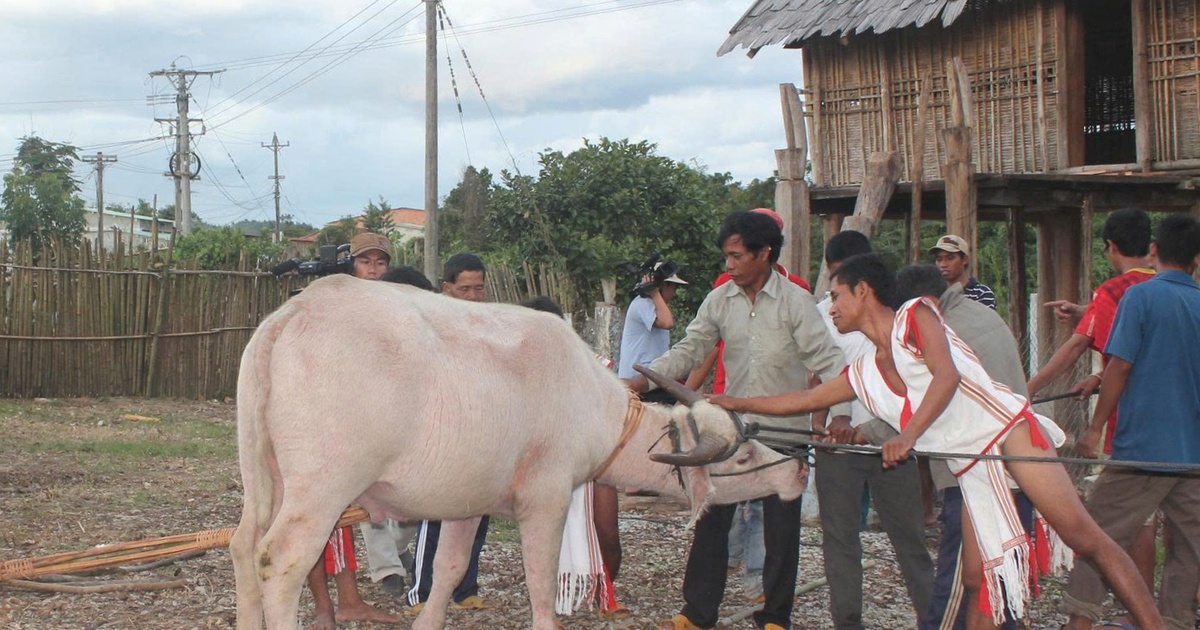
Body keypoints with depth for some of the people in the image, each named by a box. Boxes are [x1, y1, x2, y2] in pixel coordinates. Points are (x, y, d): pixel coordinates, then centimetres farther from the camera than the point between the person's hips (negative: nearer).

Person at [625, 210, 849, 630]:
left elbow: (827, 360, -13)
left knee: (781, 527, 4)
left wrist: (840, 414, -28)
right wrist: (641, 381, -13)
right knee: (711, 519, 5)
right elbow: (689, 350, 1)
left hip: (783, 428, -3)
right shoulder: (719, 300, 2)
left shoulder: (795, 301, -9)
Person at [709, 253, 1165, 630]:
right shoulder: (863, 375, 18)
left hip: (1008, 428, -7)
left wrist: (909, 435, -26)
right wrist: (737, 404, 34)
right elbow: (806, 399, 30)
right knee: (977, 578, -1)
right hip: (972, 467, 7)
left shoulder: (915, 315, -1)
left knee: (1083, 536, -15)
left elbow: (946, 377, -16)